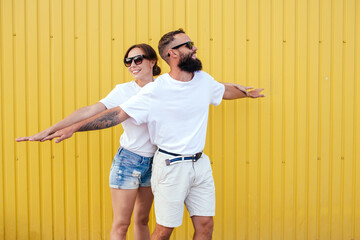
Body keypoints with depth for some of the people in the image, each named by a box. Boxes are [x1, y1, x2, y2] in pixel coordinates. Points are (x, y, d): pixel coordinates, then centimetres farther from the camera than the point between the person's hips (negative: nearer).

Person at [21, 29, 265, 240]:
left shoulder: (204, 80, 2)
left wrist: (247, 92, 41)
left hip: (200, 163, 5)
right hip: (171, 166, -5)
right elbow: (118, 113, -15)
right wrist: (73, 128, -17)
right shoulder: (156, 91, -16)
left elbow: (225, 90, 24)